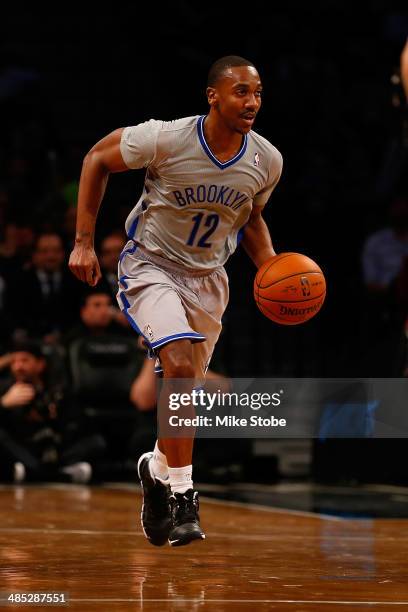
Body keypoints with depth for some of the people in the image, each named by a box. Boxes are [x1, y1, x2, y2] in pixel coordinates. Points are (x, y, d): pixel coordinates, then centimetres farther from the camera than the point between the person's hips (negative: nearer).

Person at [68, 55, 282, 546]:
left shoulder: (266, 161, -10)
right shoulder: (166, 139, -24)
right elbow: (97, 158, -7)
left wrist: (271, 267, -6)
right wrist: (84, 241, -9)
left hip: (207, 277, 5)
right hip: (150, 267, -5)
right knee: (180, 365, -26)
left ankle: (159, 470, 40)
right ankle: (181, 496, -17)